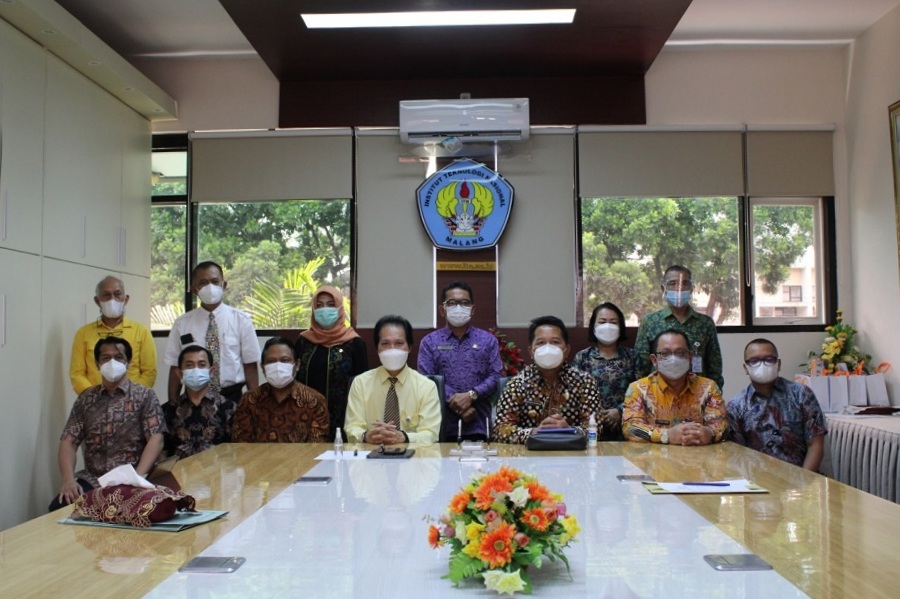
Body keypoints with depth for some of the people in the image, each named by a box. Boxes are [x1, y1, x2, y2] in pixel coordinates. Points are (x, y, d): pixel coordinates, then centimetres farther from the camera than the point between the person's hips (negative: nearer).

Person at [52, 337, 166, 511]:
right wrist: (69, 480, -12)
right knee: (59, 508, -20)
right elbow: (68, 442, 6)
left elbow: (155, 440, -7)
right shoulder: (86, 398, 12)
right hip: (92, 479, 4)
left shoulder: (144, 396, 2)